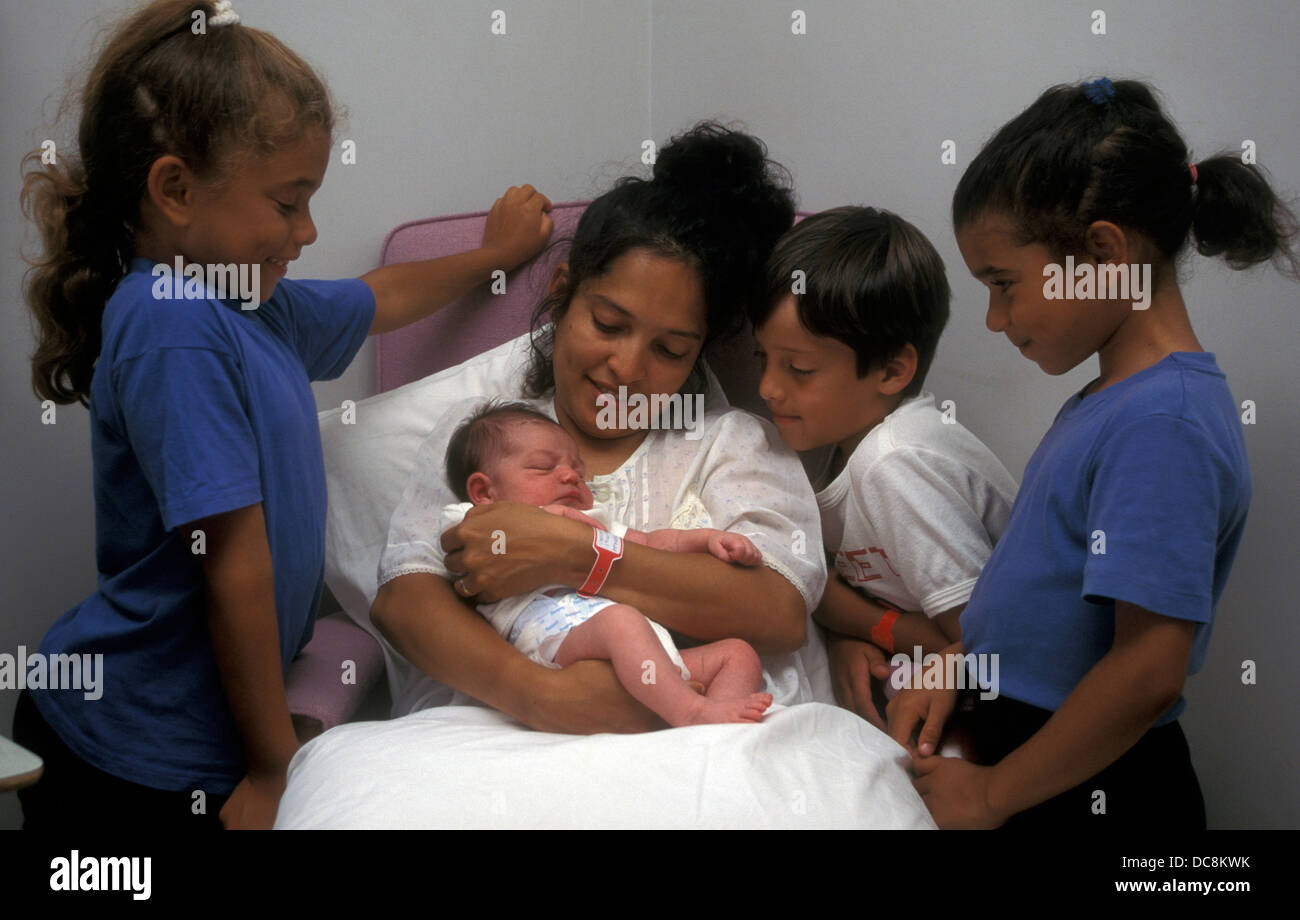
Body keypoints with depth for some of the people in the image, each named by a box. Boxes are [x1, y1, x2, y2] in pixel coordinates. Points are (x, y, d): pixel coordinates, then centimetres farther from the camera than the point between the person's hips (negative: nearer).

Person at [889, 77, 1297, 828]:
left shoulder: (1163, 425, -22)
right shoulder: (1114, 399, 6)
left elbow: (1149, 672, -26)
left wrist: (993, 792, -18)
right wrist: (959, 674, 4)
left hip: (1094, 793, -8)